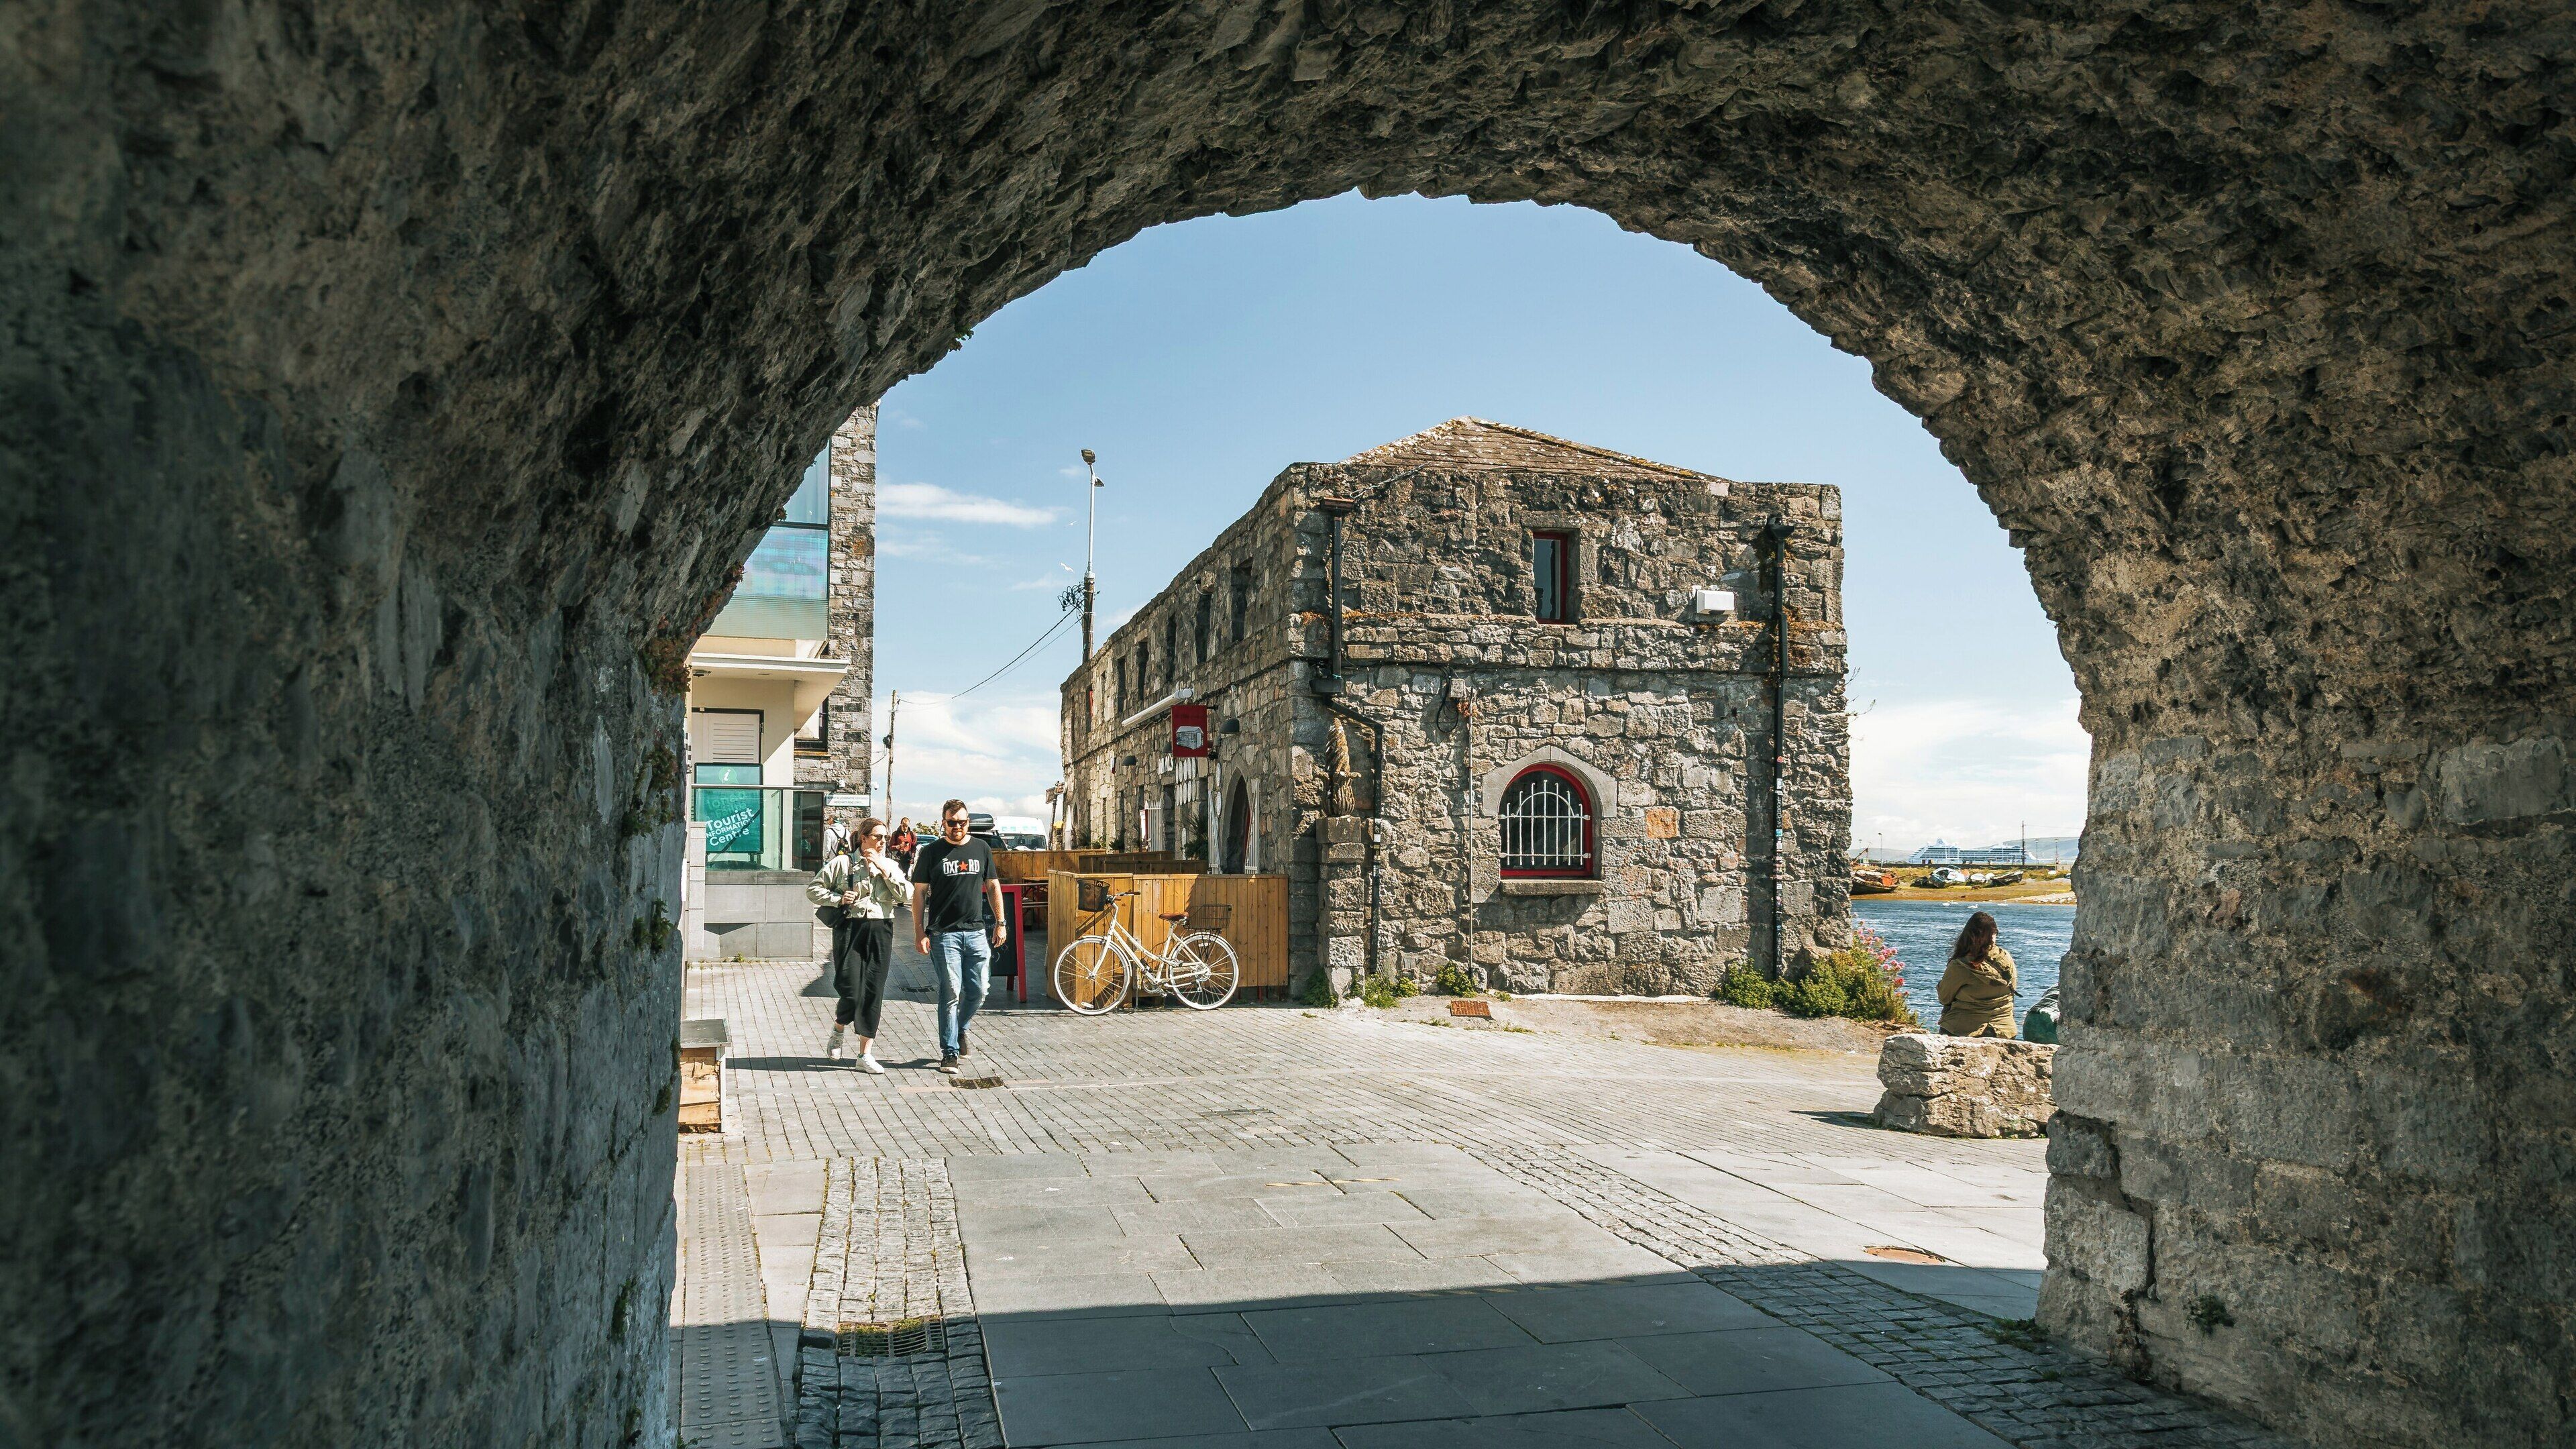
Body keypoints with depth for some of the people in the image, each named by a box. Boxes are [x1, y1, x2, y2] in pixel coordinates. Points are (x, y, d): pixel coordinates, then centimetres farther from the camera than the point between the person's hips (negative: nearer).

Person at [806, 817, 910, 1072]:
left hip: (881, 931, 3)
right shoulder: (843, 863, 4)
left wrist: (884, 868, -6)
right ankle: (838, 1028, 25)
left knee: (873, 993, 0)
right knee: (851, 991, -10)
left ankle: (865, 1055, 7)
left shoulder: (890, 865, 14)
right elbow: (813, 889, 6)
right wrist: (838, 898, -8)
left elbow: (905, 894, -1)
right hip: (850, 929, -3)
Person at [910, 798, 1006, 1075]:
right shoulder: (931, 852, 1)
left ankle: (959, 1029, 31)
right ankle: (949, 1052, 2)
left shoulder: (981, 849, 10)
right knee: (951, 992, -5)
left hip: (976, 931, 3)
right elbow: (919, 892, 2)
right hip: (944, 934, -3)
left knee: (979, 990, 4)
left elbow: (993, 886, 16)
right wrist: (919, 932, -5)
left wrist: (1000, 922, 11)